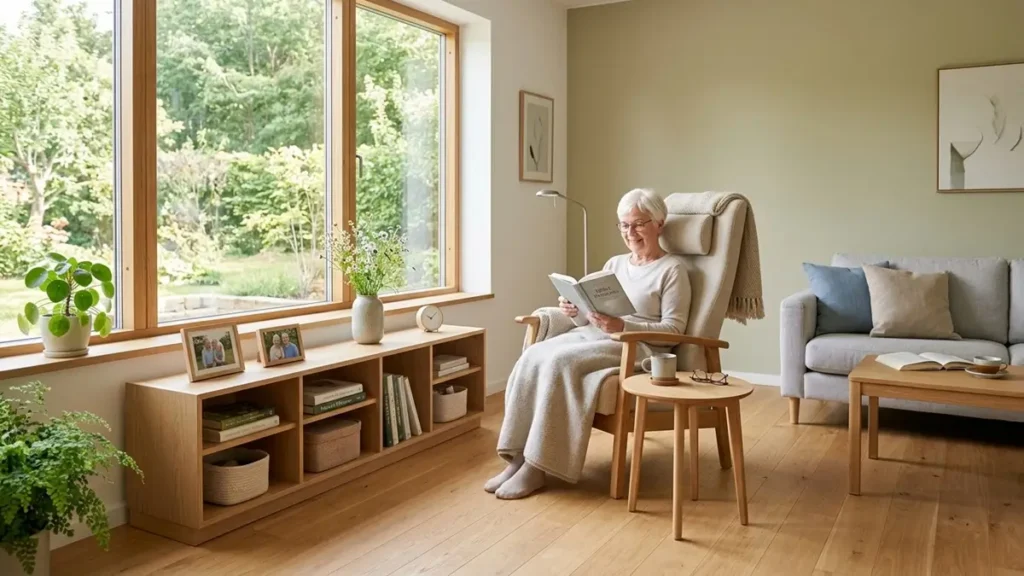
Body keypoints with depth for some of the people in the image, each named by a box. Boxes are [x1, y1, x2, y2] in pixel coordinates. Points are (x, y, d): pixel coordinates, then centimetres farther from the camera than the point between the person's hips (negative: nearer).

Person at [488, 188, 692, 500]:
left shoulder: (673, 268, 1)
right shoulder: (614, 264, 21)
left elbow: (674, 329, -9)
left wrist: (622, 326, -22)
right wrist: (575, 312, -5)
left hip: (640, 349, -6)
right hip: (593, 337, 6)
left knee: (560, 362, -32)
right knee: (533, 357, -24)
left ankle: (537, 467, -27)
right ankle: (517, 458, -25)